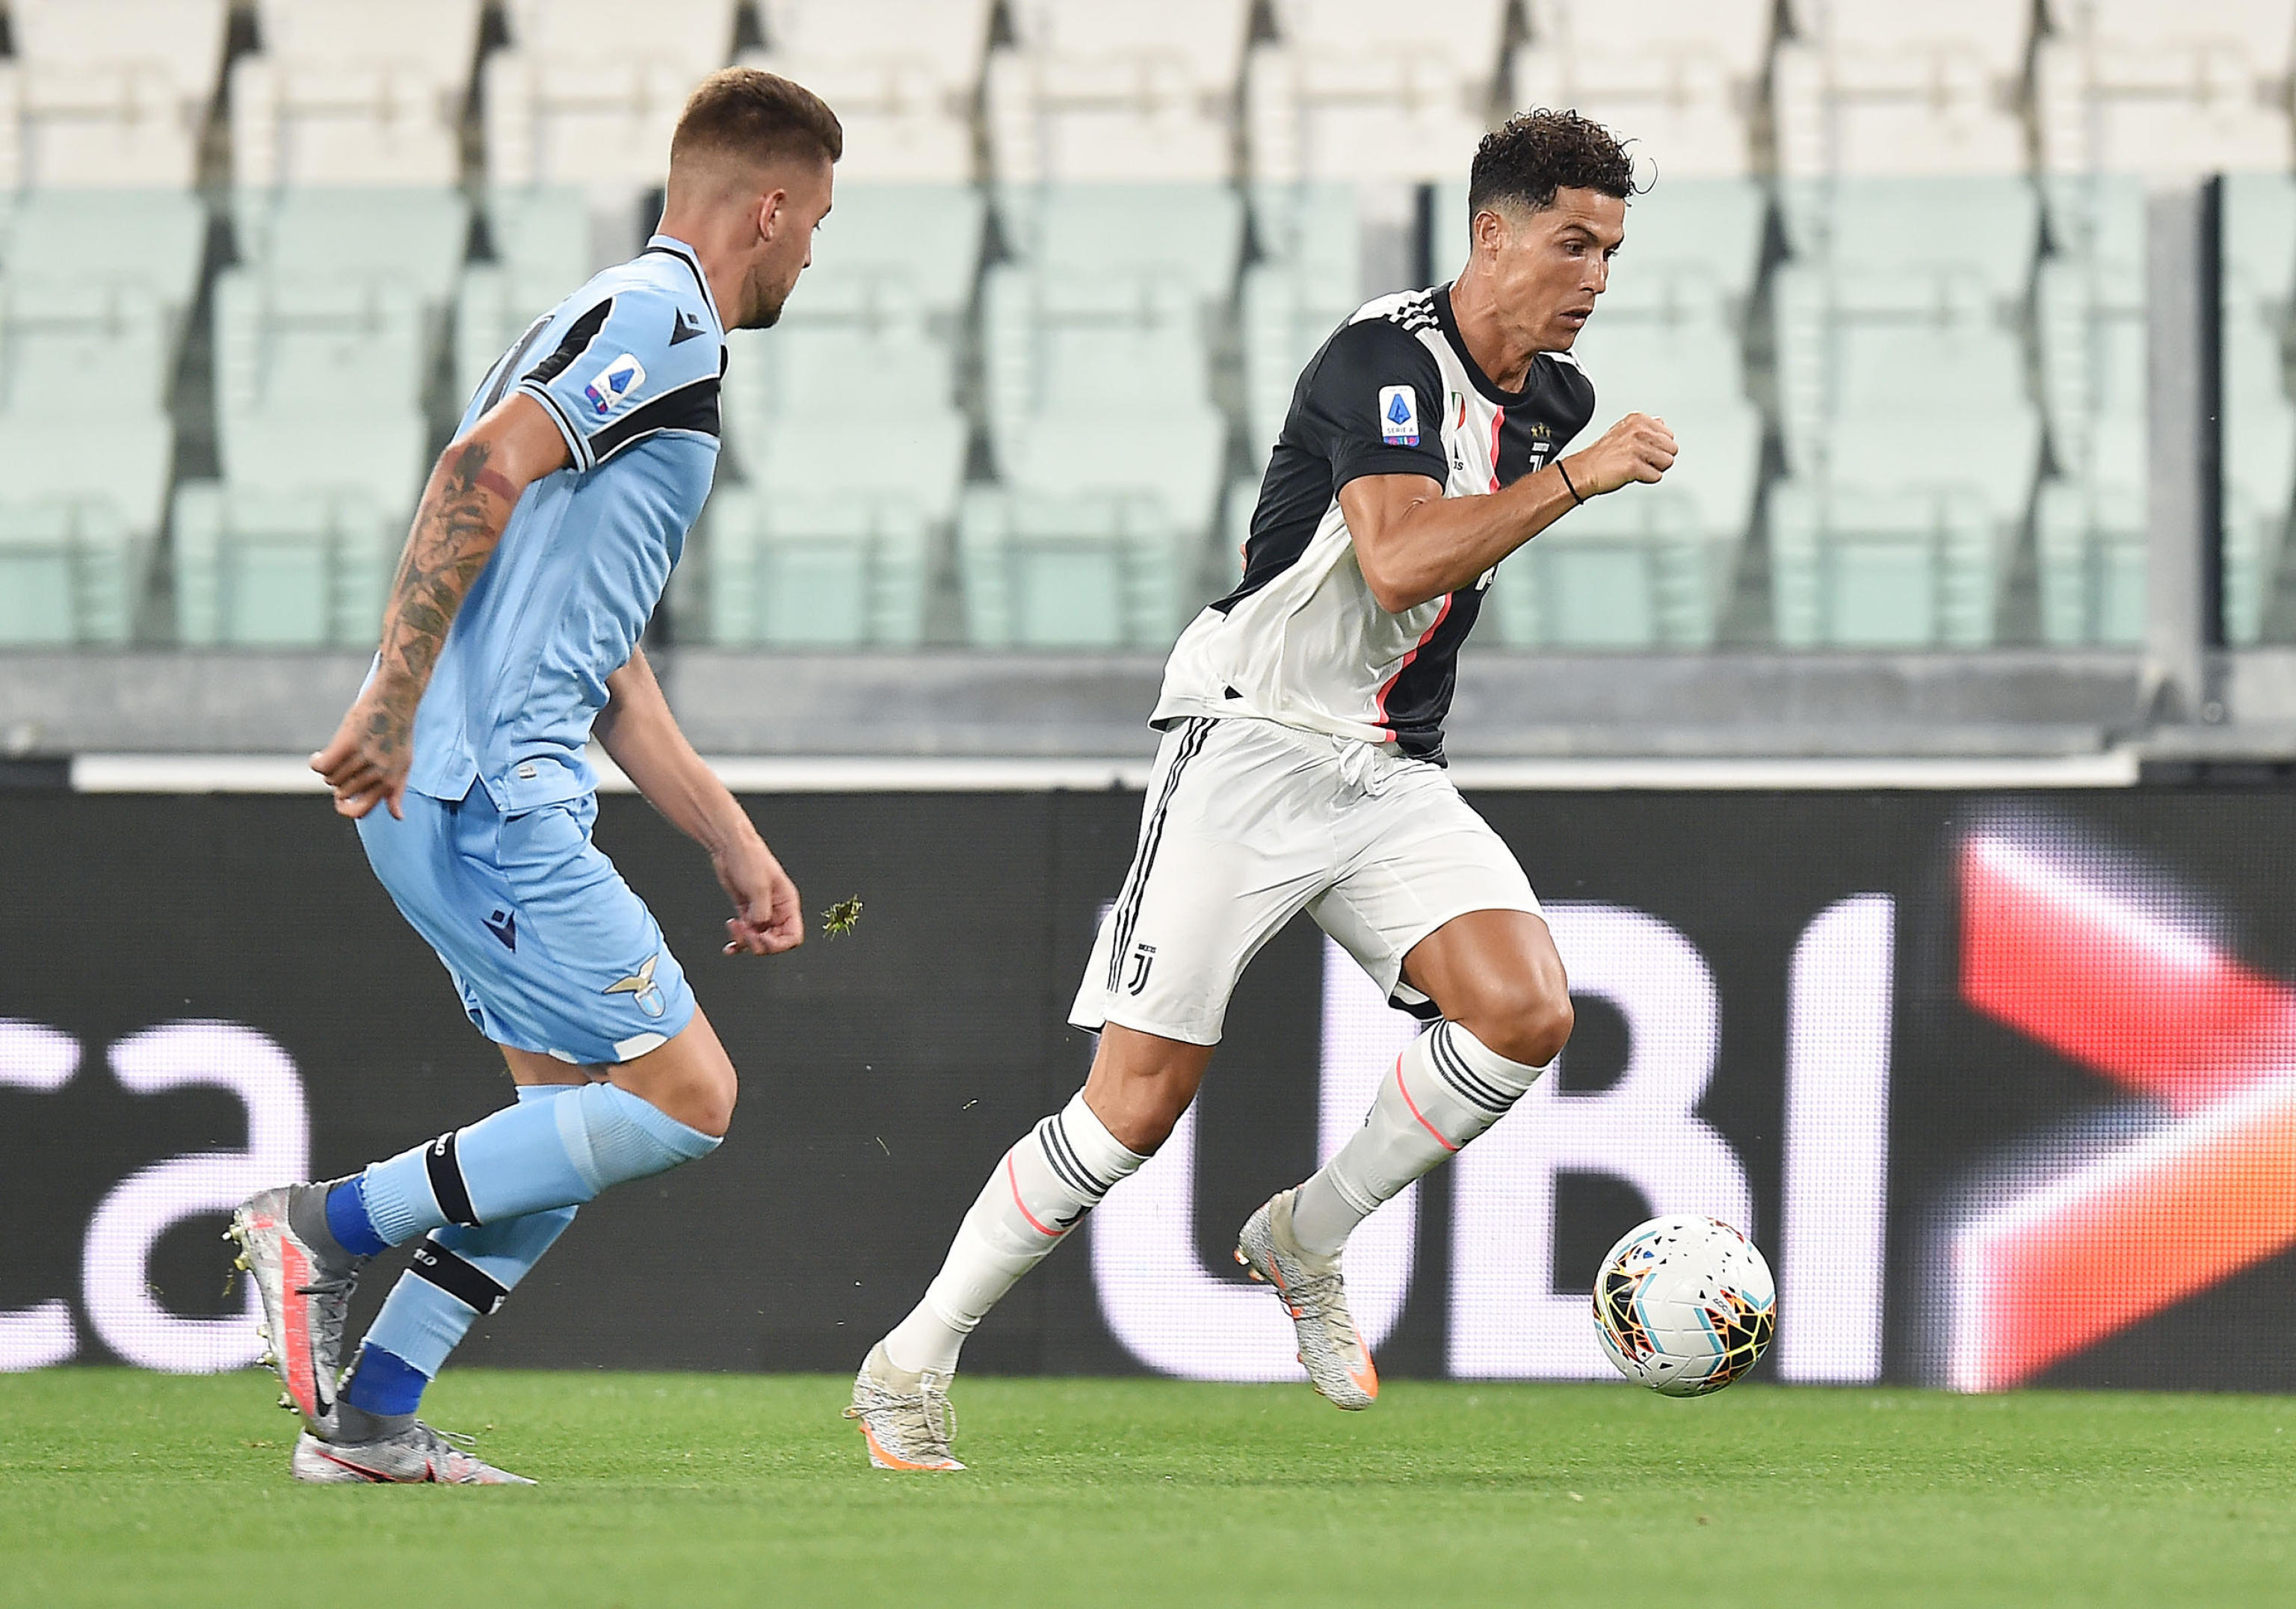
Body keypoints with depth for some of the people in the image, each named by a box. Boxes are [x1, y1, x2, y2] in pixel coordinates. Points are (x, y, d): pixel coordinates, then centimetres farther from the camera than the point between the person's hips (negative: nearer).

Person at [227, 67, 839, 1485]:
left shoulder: (651, 332, 25)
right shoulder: (659, 314, -7)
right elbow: (482, 468, -21)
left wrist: (738, 846, 26)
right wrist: (392, 704, -24)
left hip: (509, 794, 10)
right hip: (480, 789, -10)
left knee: (582, 1121, 12)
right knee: (685, 1100, -11)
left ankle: (369, 1415, 10)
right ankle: (330, 1225, -8)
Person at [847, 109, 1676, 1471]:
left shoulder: (1555, 397, 8)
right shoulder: (1383, 358, -17)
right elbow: (1399, 560, -32)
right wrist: (1578, 479, -33)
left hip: (1395, 775, 7)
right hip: (1253, 747, -7)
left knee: (1527, 1011, -19)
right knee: (1141, 1103, -9)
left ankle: (1307, 1243, 3)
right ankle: (911, 1367, 5)